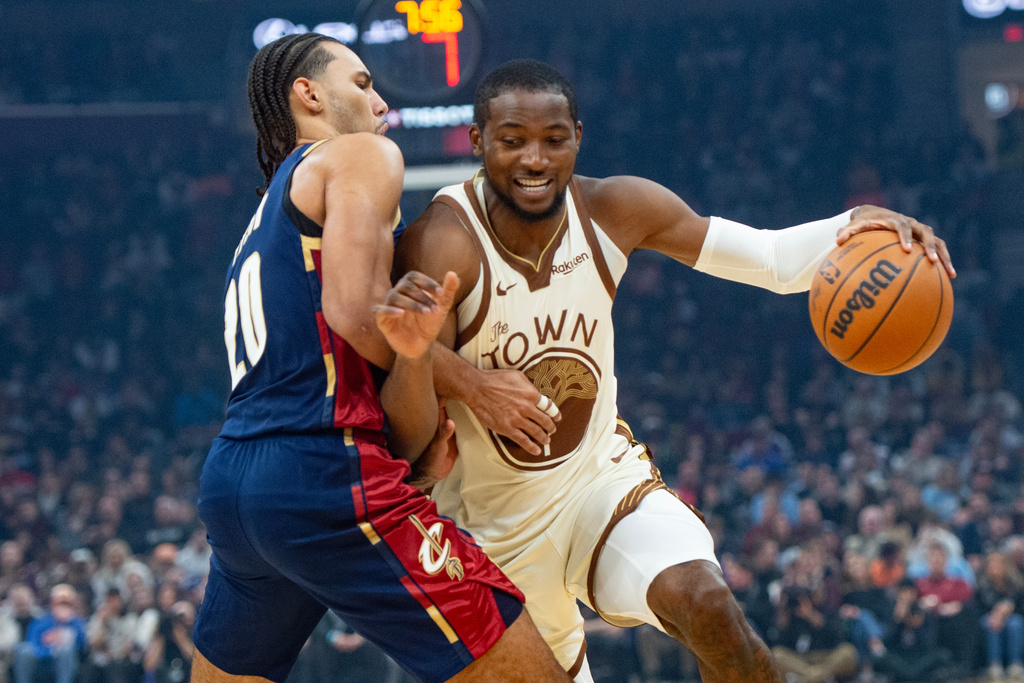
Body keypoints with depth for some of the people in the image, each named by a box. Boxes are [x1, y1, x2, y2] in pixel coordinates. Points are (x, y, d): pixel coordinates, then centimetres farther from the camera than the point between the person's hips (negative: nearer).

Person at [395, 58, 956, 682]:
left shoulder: (614, 210, -9)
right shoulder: (443, 243, -24)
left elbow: (772, 260, -6)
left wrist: (852, 231, -27)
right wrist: (467, 383, -61)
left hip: (603, 478, 2)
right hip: (495, 523, -2)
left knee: (707, 604, -26)